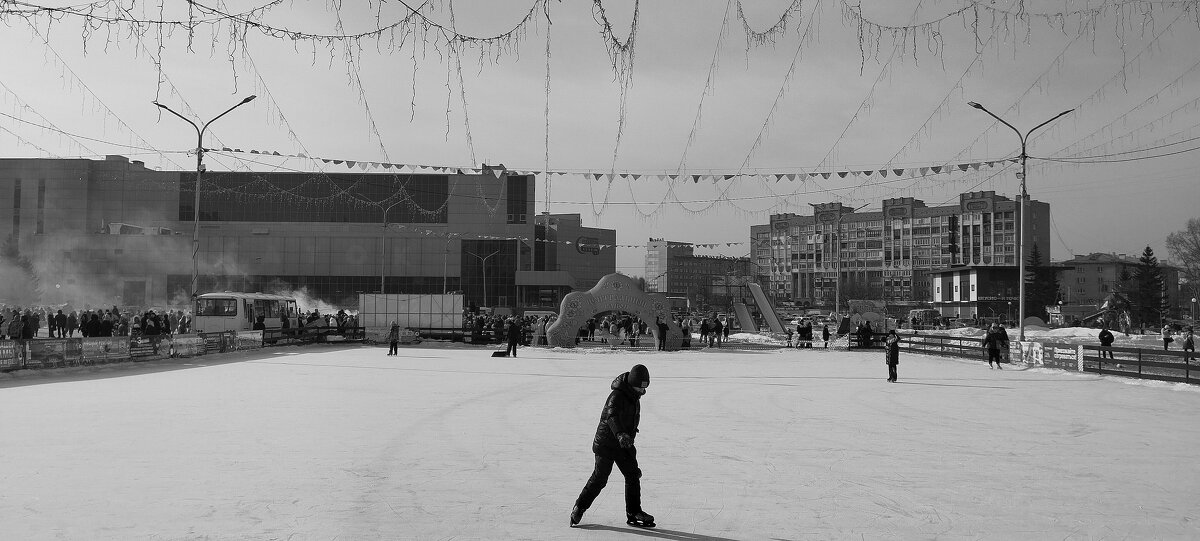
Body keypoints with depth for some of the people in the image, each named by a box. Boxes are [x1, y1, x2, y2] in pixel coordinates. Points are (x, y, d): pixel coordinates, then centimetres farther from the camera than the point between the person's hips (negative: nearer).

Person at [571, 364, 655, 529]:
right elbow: (612, 416, -43)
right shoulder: (617, 396, -24)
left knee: (633, 475, 3)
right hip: (606, 443, -8)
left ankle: (633, 513, 11)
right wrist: (620, 434, -60)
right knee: (599, 478, -5)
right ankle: (579, 508, 11)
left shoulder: (634, 396, 5)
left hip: (624, 443, 8)